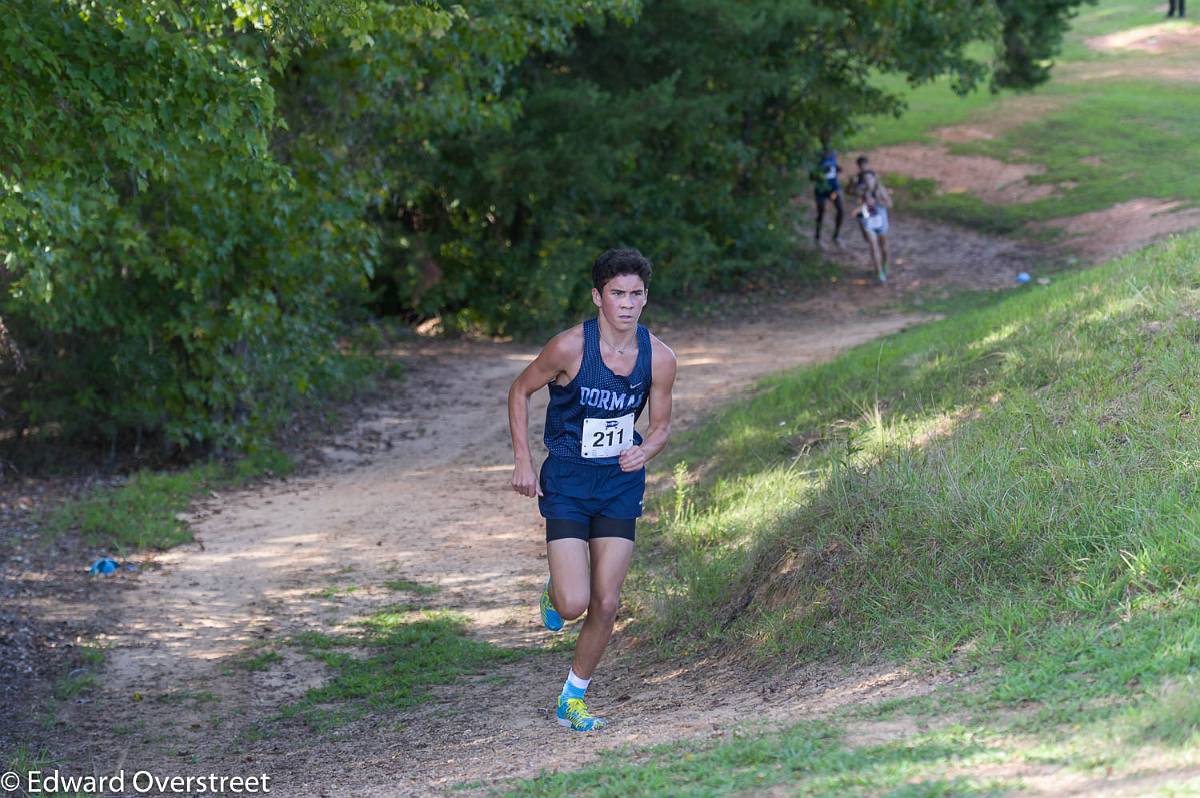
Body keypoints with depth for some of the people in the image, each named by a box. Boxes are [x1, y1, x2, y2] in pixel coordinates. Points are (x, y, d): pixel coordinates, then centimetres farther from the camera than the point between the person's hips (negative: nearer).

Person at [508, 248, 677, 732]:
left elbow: (661, 425, 7)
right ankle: (554, 593, 26)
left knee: (606, 604, -1)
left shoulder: (659, 358, -7)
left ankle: (573, 698, 19)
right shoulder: (570, 347, -17)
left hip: (621, 484, 3)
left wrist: (645, 451, -17)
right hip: (567, 483, -3)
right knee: (574, 605, -13)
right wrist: (522, 462, -6)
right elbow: (520, 391, -1)